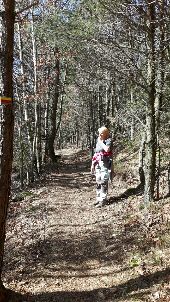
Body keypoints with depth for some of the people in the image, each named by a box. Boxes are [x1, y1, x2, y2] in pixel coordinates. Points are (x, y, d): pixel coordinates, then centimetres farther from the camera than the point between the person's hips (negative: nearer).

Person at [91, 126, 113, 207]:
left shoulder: (108, 140, -5)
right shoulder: (98, 141, 15)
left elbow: (107, 149, -26)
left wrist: (101, 142, -13)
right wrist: (93, 164, 15)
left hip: (105, 164, -7)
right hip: (98, 164, 7)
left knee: (103, 182, -8)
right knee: (98, 181, 11)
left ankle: (103, 200, -1)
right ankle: (98, 198, 22)